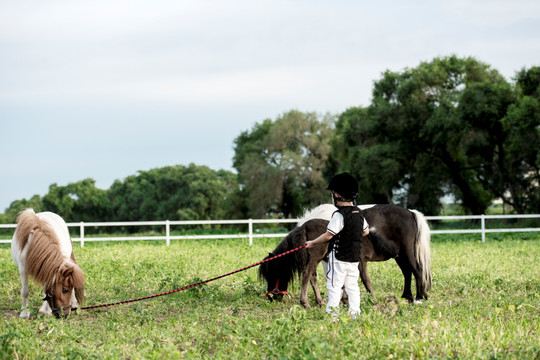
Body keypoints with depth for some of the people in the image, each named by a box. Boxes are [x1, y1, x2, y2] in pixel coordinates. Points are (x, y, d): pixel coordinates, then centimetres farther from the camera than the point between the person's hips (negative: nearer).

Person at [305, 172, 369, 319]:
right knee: (352, 285, 12)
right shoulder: (359, 213, 8)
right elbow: (366, 231, 19)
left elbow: (328, 235, -18)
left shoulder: (339, 215, -17)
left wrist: (312, 243, -6)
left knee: (334, 285, -3)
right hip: (355, 256, 8)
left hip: (339, 257, -8)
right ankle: (355, 313, 12)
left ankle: (332, 311, -5)